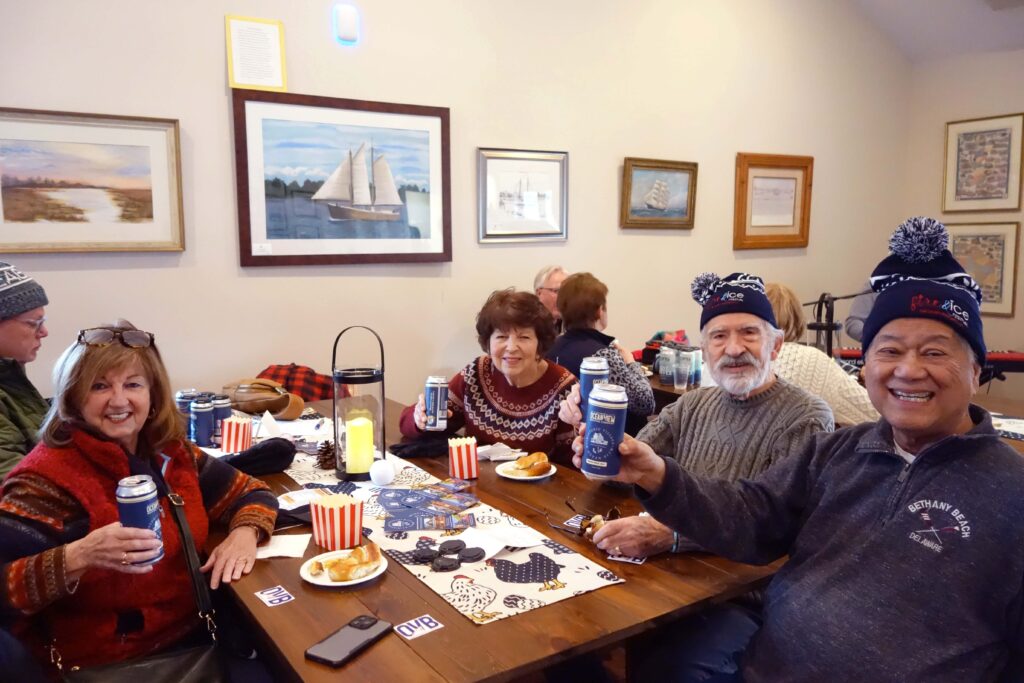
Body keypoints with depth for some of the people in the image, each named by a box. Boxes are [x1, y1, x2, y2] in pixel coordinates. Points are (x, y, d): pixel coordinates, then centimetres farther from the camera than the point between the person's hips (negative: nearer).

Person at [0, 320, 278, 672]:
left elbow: (250, 492, 7)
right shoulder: (47, 477, -16)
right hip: (107, 663, -6)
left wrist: (243, 533, -12)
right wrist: (79, 556, -34)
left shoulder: (168, 452, 0)